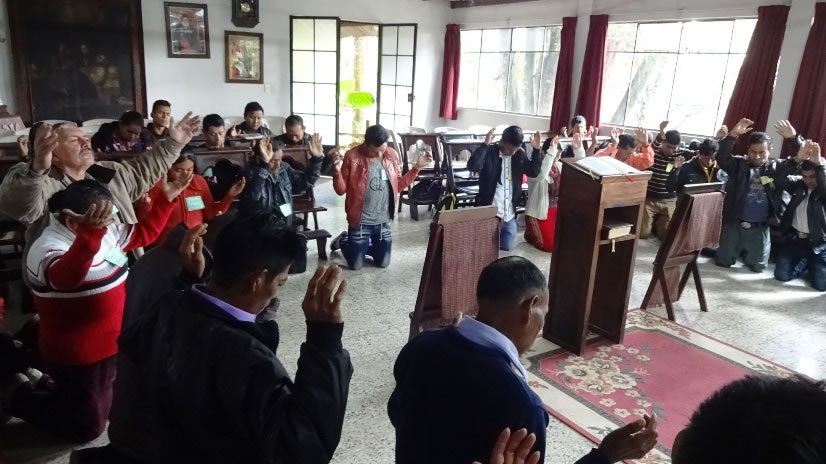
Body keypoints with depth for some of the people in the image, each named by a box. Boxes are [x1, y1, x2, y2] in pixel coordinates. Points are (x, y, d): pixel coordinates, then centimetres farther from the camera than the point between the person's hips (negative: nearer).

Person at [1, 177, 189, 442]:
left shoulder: (106, 233, 0)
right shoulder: (48, 248, -26)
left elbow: (144, 233, 13)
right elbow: (66, 277, -50)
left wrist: (167, 199, 4)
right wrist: (91, 232, -66)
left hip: (109, 346, 9)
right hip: (78, 356, -8)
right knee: (86, 428, 6)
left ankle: (51, 388, 37)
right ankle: (24, 398, 24)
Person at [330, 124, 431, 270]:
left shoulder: (392, 155, -1)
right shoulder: (352, 156, -13)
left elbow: (398, 185, 8)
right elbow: (341, 190, -11)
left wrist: (417, 167, 0)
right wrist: (337, 172, -30)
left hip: (384, 222, 4)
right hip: (360, 222, -4)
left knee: (383, 263, 13)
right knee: (356, 265, 7)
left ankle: (360, 247, 40)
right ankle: (344, 242, 37)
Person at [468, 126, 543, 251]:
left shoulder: (520, 154, 3)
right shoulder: (489, 152, -13)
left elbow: (534, 172, 2)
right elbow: (472, 167, -27)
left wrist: (536, 150, -9)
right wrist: (485, 145, -35)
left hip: (509, 215, 5)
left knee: (506, 247, 14)